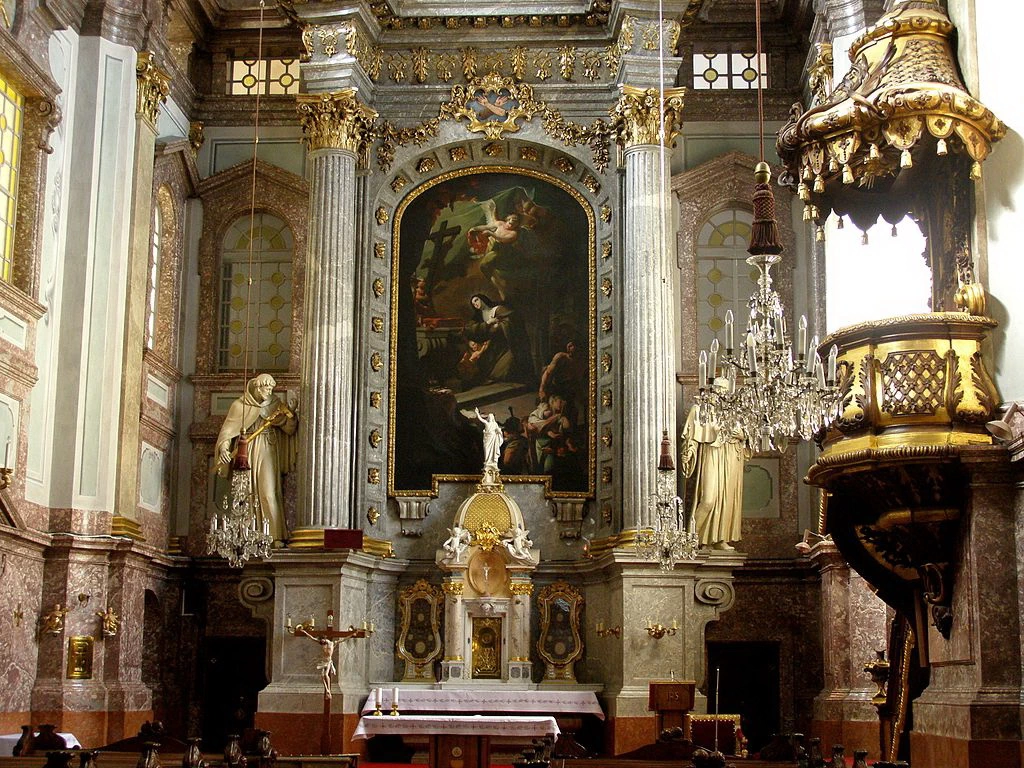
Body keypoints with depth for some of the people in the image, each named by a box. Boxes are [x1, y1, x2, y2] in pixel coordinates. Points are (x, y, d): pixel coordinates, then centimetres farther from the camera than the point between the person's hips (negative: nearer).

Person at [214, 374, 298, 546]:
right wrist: (224, 447, -15)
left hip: (266, 454, -1)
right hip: (244, 453, 1)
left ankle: (276, 537, -15)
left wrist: (290, 415, -17)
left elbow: (290, 429, 2)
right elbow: (227, 429, 2)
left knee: (269, 494, -11)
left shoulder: (275, 406, 9)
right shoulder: (239, 406, 7)